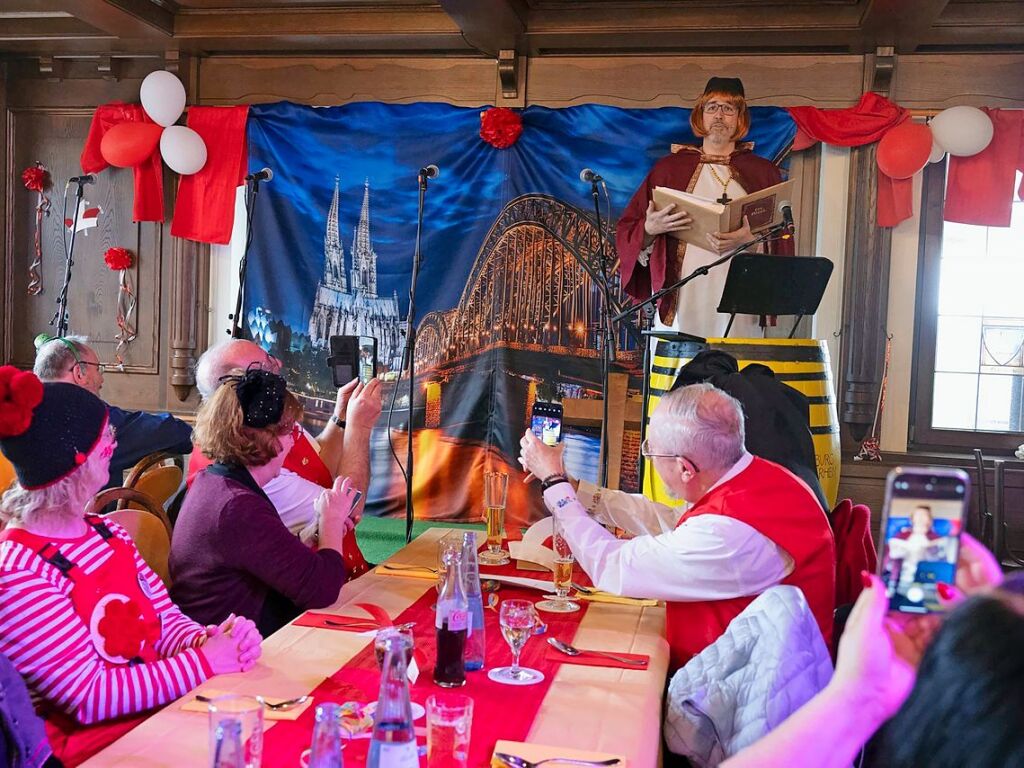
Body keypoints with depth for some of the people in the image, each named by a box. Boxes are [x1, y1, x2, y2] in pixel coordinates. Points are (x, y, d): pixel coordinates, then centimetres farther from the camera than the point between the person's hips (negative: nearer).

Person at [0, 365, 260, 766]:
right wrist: (205, 661, -17)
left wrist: (210, 639, -12)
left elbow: (166, 621, 10)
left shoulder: (107, 532, 8)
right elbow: (89, 697, -18)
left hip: (162, 709, 7)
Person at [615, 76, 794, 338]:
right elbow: (626, 233, 8)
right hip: (680, 302, 0)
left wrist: (751, 239, -14)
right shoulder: (668, 169, 10)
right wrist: (650, 228, -12)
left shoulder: (763, 173, 11)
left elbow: (783, 241, 5)